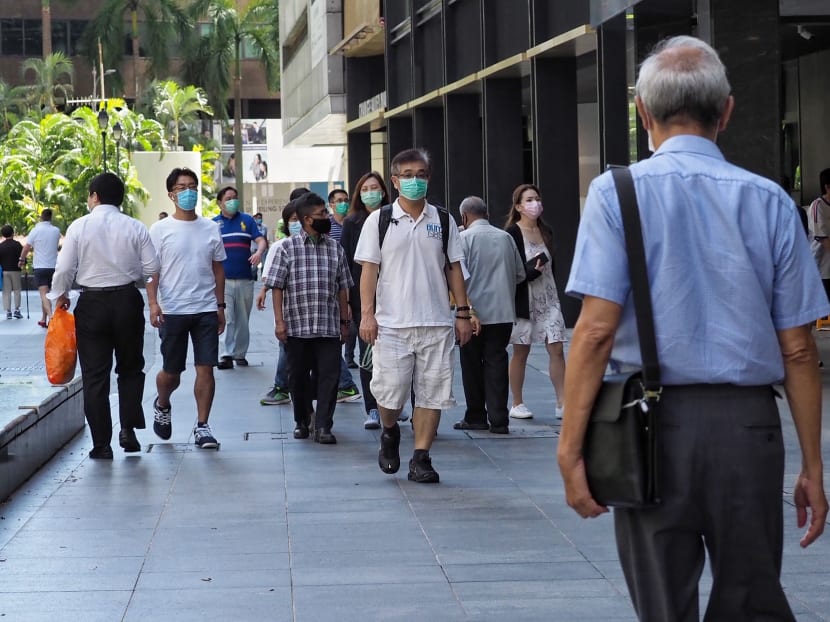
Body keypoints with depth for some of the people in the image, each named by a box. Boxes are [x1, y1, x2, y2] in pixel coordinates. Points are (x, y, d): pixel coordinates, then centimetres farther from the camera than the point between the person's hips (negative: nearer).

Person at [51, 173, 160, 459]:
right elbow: (152, 269, -3)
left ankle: (101, 444, 4)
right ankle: (128, 429, 2)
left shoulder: (79, 226, -6)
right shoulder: (136, 228, -2)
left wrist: (61, 295, 11)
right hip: (128, 301, 1)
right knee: (130, 368, 16)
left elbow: (64, 268, -6)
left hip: (92, 304, -1)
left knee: (95, 374, 5)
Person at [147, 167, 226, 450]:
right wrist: (153, 303, -15)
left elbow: (218, 268, 13)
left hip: (206, 310, 2)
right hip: (172, 311, -2)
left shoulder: (211, 228, 8)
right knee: (171, 373, 7)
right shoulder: (160, 230, -1)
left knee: (205, 368, -3)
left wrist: (220, 306, 10)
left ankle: (202, 426, 5)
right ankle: (162, 406, 38)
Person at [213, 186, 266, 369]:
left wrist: (259, 252, -22)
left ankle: (240, 354, 19)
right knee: (227, 319, -11)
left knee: (242, 320, 9)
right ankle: (227, 354, -9)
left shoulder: (247, 220, 9)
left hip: (245, 279, 2)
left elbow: (260, 240, 0)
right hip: (223, 279, -2)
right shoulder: (213, 223, 6)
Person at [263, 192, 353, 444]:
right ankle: (301, 421, 26)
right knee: (298, 376, 9)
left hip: (329, 327, 2)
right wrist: (279, 321, -8)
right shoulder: (288, 248, -1)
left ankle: (323, 426, -1)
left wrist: (344, 321, 11)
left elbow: (342, 288, 13)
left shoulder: (335, 248, 9)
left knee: (328, 376, -4)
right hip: (297, 326, -2)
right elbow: (276, 286, -2)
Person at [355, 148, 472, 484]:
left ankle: (421, 458, 9)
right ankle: (390, 433, 26)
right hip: (392, 322, -2)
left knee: (432, 393, 1)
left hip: (437, 322, 2)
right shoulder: (379, 221, 3)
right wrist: (367, 314, -7)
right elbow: (369, 268, 1)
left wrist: (463, 312, 6)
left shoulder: (443, 221, 9)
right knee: (389, 391, -5)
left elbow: (454, 268, 12)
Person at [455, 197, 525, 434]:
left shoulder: (464, 238, -7)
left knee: (472, 364, 8)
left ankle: (475, 417, 15)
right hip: (503, 312, 3)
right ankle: (498, 420, -1)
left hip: (474, 314, -3)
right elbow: (520, 274, 12)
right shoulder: (505, 237, 7)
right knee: (496, 362, 4)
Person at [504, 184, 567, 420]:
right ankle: (517, 404, 15)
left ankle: (562, 404, -1)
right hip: (524, 299, -5)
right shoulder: (512, 234, -9)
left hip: (548, 298, 5)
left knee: (557, 349, -3)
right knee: (521, 353, 5)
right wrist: (532, 272, -25)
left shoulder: (545, 231, 9)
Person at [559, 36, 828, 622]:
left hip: (657, 421, -1)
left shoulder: (618, 192, -2)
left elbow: (597, 329, -10)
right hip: (750, 423, 2)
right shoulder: (770, 201, 4)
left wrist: (570, 448, -7)